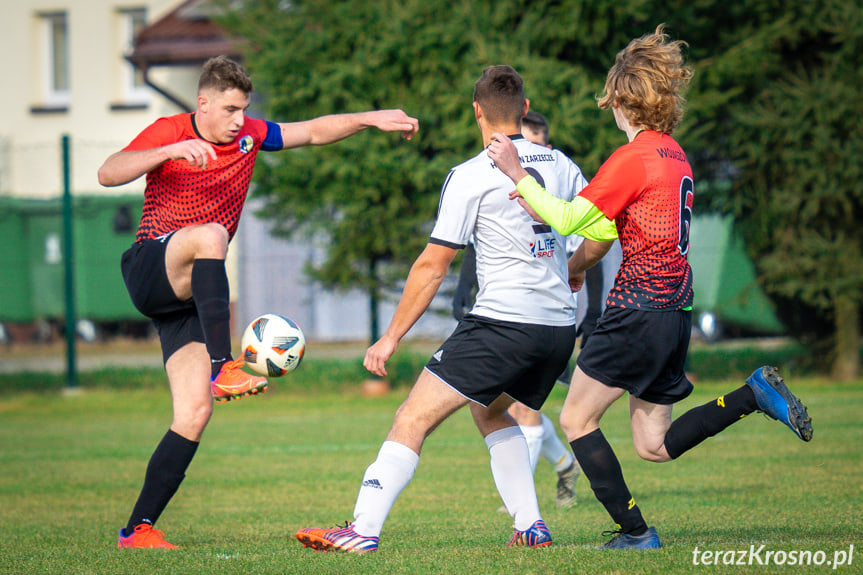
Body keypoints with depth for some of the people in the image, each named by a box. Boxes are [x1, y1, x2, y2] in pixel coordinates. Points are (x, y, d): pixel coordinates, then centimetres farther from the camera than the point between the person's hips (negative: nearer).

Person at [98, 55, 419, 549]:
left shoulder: (249, 136, 8)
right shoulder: (169, 132, -7)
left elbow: (314, 132, 15)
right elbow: (109, 174, -21)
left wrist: (371, 119, 2)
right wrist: (171, 151, -33)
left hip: (192, 294, 5)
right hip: (149, 270, -5)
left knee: (195, 414, -7)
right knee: (211, 234, -37)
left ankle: (139, 529, -5)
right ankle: (223, 367, -43)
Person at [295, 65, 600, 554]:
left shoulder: (470, 176, -6)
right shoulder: (561, 165, 10)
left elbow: (433, 266, -5)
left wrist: (392, 337, 2)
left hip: (504, 324, -7)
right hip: (561, 326, 7)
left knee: (413, 419, -8)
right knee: (489, 410, 30)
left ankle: (363, 530, -20)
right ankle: (531, 527, 21)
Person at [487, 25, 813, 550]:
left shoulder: (633, 157, -13)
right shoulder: (676, 155, 14)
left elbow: (568, 220, -13)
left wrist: (517, 174, -8)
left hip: (639, 310, -9)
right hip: (675, 311, 9)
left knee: (576, 420, 3)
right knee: (654, 444, 14)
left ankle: (635, 531, 0)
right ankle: (755, 393, 2)